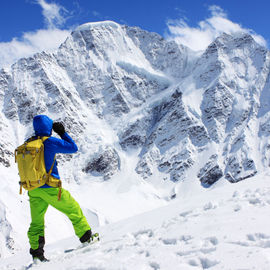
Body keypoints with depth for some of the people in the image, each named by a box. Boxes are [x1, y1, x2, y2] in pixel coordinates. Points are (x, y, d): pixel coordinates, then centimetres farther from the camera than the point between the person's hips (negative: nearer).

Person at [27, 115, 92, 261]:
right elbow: (73, 148, -3)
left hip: (33, 190, 6)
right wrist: (62, 133, 5)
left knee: (36, 222, 15)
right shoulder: (50, 142, -13)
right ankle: (86, 237, 22)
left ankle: (36, 253, 13)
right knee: (74, 209, 14)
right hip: (50, 188, -5)